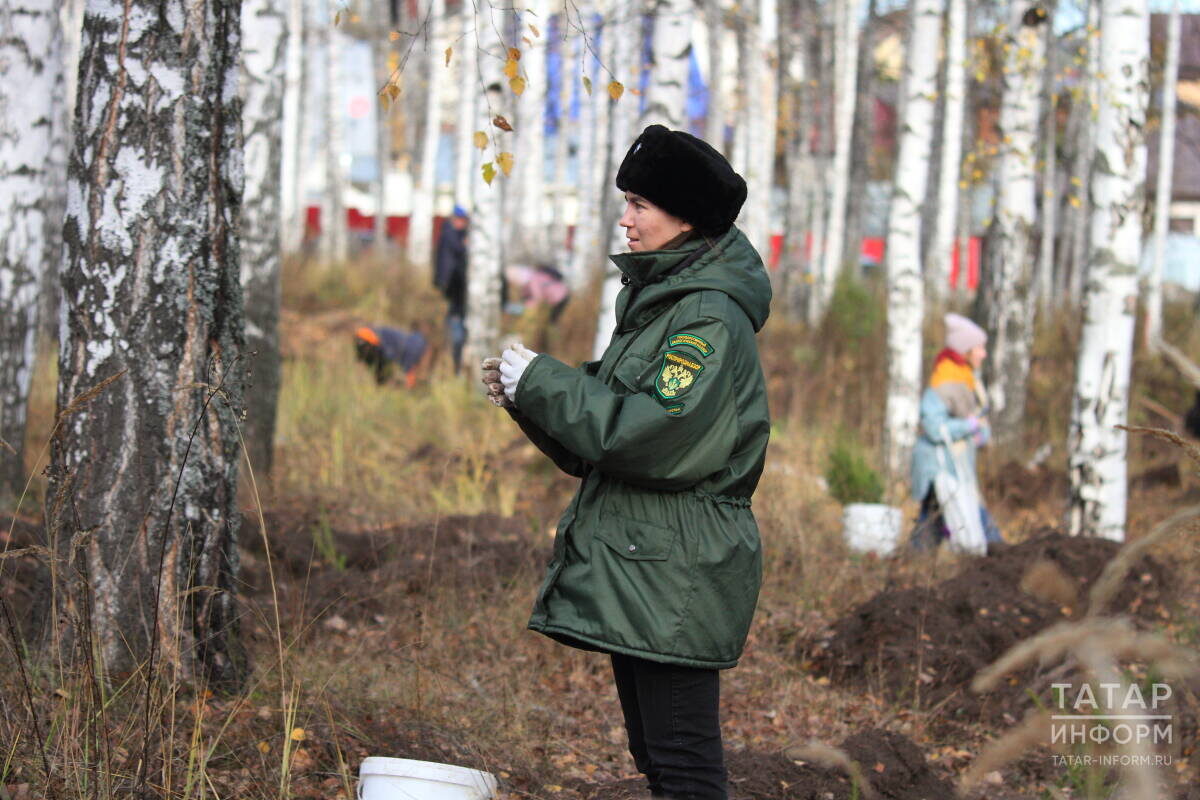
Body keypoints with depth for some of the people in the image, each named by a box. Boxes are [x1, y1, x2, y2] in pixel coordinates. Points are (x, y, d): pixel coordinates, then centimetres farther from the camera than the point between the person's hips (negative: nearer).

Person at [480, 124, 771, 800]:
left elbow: (654, 433, -24)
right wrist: (527, 396, 4)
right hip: (634, 568, 10)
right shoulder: (656, 302, 17)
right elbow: (598, 437, 20)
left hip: (677, 572, -10)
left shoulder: (710, 317, -14)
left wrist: (544, 384, -15)